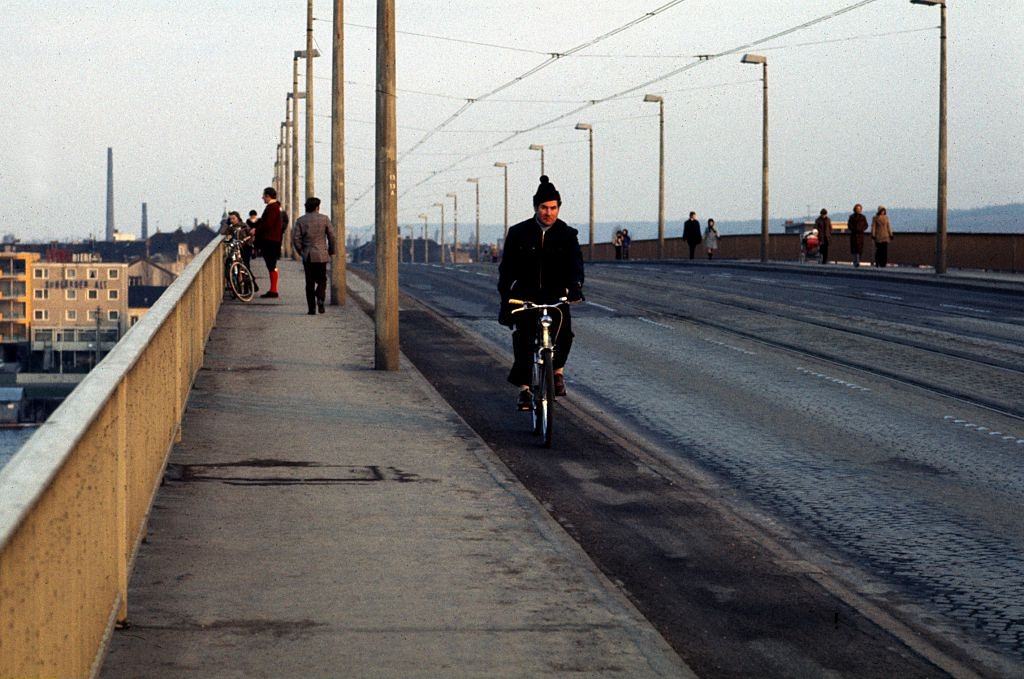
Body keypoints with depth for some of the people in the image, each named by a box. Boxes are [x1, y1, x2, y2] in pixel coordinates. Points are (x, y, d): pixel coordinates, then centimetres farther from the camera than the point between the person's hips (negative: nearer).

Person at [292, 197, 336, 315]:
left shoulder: (300, 220, 0)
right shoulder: (324, 219, -2)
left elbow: (295, 238, -5)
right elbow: (331, 236, -2)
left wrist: (300, 252, 7)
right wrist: (331, 251, 10)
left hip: (307, 256, 1)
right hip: (321, 255, -1)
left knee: (310, 283, 5)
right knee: (321, 280, 11)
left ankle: (312, 308, 1)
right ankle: (320, 298, -17)